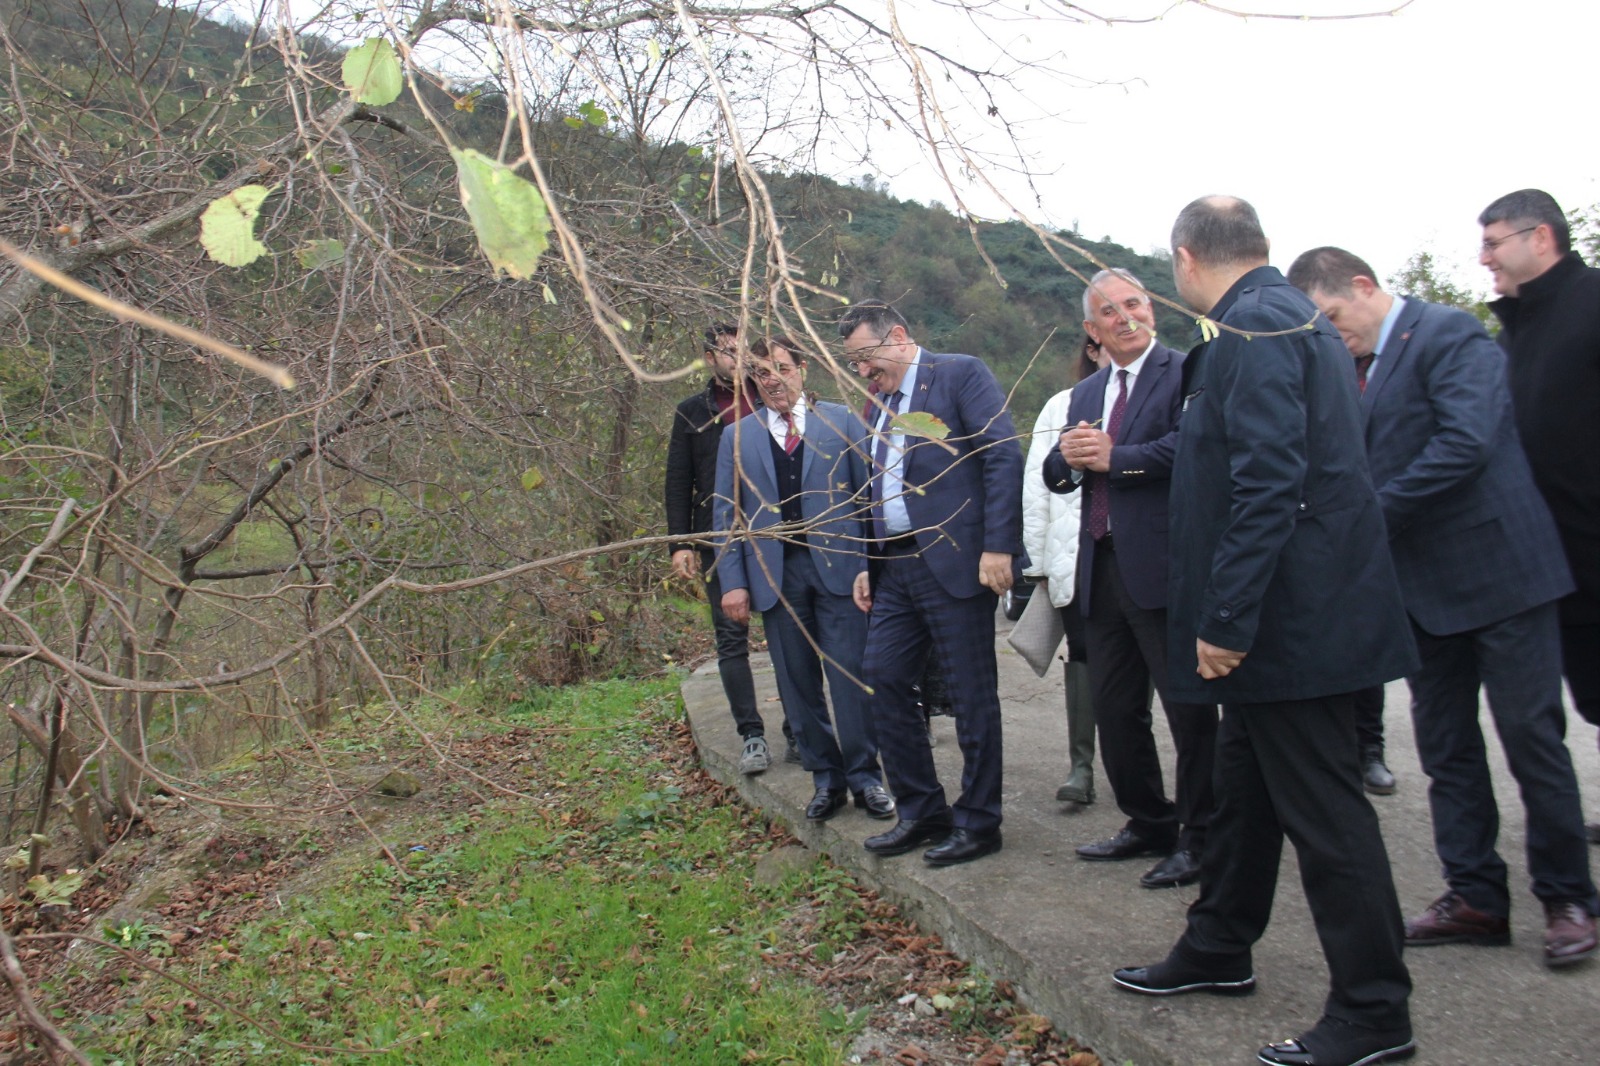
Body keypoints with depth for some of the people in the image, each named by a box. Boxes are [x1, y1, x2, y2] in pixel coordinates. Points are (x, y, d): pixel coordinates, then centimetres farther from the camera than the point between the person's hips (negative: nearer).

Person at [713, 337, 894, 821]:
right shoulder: (737, 437, 10)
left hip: (838, 566, -2)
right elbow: (725, 514, 9)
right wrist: (733, 581, 1)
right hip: (774, 576, 2)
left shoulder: (841, 422, 5)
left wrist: (874, 564, -4)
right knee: (797, 684, 7)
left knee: (850, 676, -3)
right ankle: (827, 779, 19)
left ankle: (864, 776, 11)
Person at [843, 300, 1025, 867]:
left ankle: (978, 824, 14)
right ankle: (922, 812, 20)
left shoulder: (962, 374, -4)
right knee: (882, 682, 6)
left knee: (972, 696, 1)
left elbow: (1004, 456, -13)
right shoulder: (879, 404, 19)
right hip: (895, 570, 8)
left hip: (955, 563, -8)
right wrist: (869, 565, 15)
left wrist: (998, 546, -19)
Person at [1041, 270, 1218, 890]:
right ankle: (1148, 824, 30)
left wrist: (1112, 458, -13)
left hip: (1162, 566, -8)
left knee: (1189, 709, 1)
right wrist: (1068, 457, -7)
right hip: (1102, 567, 8)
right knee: (1115, 711, 15)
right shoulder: (1085, 394, 18)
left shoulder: (1185, 373, -5)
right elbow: (1055, 477, 15)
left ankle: (1198, 838, 14)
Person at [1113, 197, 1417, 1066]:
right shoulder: (1287, 316, 15)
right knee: (1245, 789, 20)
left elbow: (1267, 488, -25)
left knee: (1322, 807, -2)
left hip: (1291, 613, -11)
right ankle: (1216, 952, 36)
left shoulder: (1251, 332, -17)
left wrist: (1227, 619, -23)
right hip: (1285, 613, 11)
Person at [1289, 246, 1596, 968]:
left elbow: (1467, 441, -24)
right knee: (1445, 746, 10)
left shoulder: (1448, 334, -11)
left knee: (1531, 736, 0)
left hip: (1498, 570, -9)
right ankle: (1476, 897, 20)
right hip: (1426, 585, 9)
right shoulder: (1370, 369, 14)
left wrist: (1376, 513, -20)